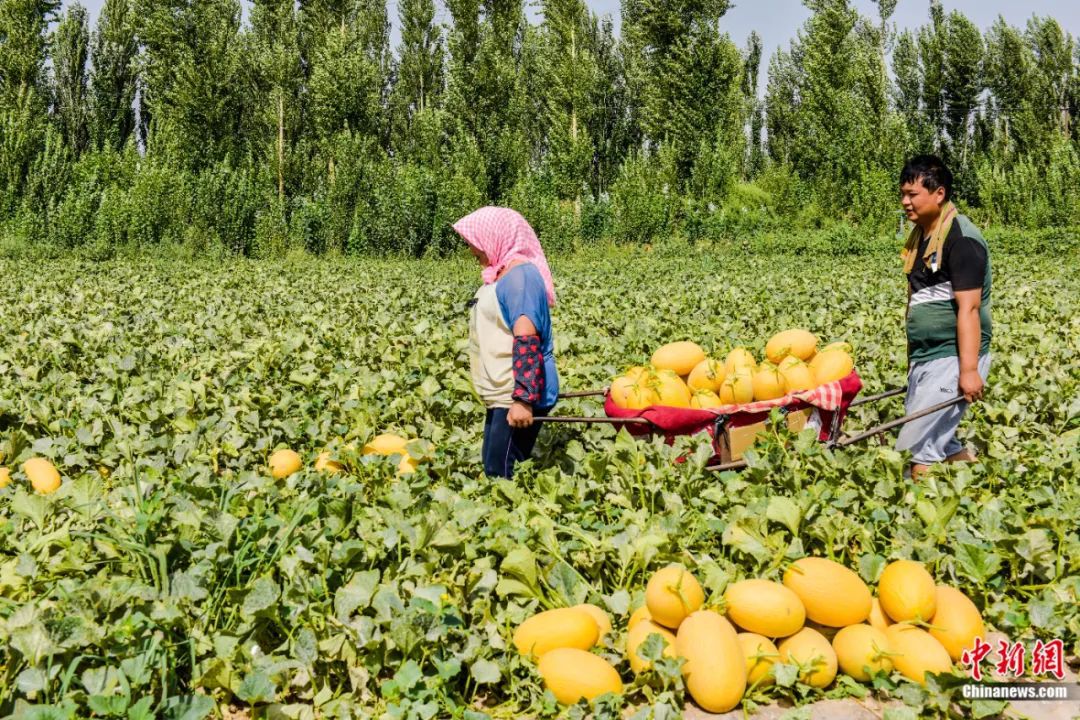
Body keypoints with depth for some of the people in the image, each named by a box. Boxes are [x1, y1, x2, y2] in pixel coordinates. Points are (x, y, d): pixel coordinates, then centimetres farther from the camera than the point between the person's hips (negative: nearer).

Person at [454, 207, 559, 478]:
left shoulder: (519, 275, -17)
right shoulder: (503, 274, 13)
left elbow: (526, 341, -25)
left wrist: (523, 399, -29)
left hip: (519, 396, -11)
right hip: (503, 394, 11)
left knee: (501, 476, -11)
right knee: (494, 469, 13)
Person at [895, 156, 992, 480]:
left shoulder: (961, 239, -15)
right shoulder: (920, 235, 12)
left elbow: (968, 308, -20)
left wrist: (969, 370, -24)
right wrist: (913, 360, 19)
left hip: (953, 358, -9)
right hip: (925, 357, 9)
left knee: (918, 445, -11)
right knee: (937, 441, 13)